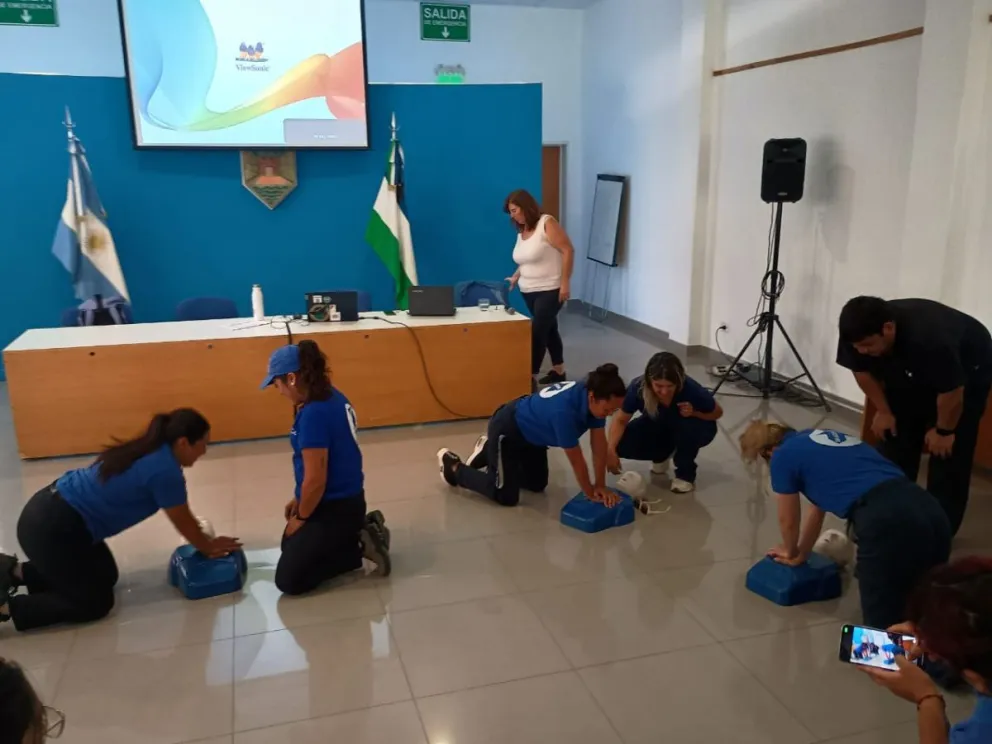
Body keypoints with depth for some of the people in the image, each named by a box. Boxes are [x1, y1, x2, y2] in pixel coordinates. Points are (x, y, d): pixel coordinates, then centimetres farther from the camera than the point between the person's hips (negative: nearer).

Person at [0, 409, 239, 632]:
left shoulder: (152, 451, 7)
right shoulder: (165, 471, -21)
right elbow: (184, 523, -6)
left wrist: (205, 540, 22)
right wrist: (209, 548, 10)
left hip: (52, 510, 10)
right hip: (51, 528, -10)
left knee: (105, 576, 20)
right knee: (95, 603, 3)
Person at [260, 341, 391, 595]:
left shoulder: (313, 414, -27)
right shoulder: (332, 398, 2)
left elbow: (316, 479, -24)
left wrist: (301, 517, -7)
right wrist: (299, 499, 15)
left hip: (335, 507, -9)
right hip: (344, 498, 9)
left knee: (289, 580, -2)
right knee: (290, 546, 27)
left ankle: (360, 546, -1)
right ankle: (362, 528, 18)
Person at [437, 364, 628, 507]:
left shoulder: (594, 398, -19)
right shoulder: (564, 411, -42)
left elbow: (599, 444, -10)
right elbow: (576, 459, -30)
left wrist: (600, 485, -10)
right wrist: (590, 493, -15)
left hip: (530, 431, 9)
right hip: (507, 429, -8)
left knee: (537, 484, 22)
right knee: (506, 497, 0)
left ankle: (488, 452, 36)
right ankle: (454, 466, 17)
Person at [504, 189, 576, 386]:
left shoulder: (547, 223, -13)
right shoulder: (521, 231, 10)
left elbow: (568, 251, -16)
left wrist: (565, 282, -20)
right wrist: (516, 277, 9)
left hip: (550, 290, -7)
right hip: (529, 291, 7)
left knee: (537, 333, -9)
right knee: (548, 330, 15)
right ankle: (559, 372, 25)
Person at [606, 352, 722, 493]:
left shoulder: (690, 389, -34)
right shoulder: (638, 388, -31)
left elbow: (717, 412, -15)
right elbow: (620, 420, -20)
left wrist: (694, 413, -35)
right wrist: (611, 450, -35)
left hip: (688, 429, -2)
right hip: (658, 426, 2)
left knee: (688, 427, -37)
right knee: (623, 444, -22)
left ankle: (685, 474, -8)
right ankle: (663, 454, 9)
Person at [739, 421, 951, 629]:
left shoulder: (782, 456, 10)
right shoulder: (821, 439, 32)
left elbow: (788, 521, 23)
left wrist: (790, 552, 45)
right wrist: (801, 554, 55)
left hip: (885, 522, -8)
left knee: (882, 623, 7)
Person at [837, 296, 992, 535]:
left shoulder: (929, 339, -44)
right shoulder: (859, 337, -28)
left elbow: (952, 392, -31)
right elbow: (862, 370, -7)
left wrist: (943, 430, -17)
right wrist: (883, 411, -4)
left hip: (967, 370, -5)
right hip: (909, 375, 5)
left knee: (948, 452, -8)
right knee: (895, 441, 3)